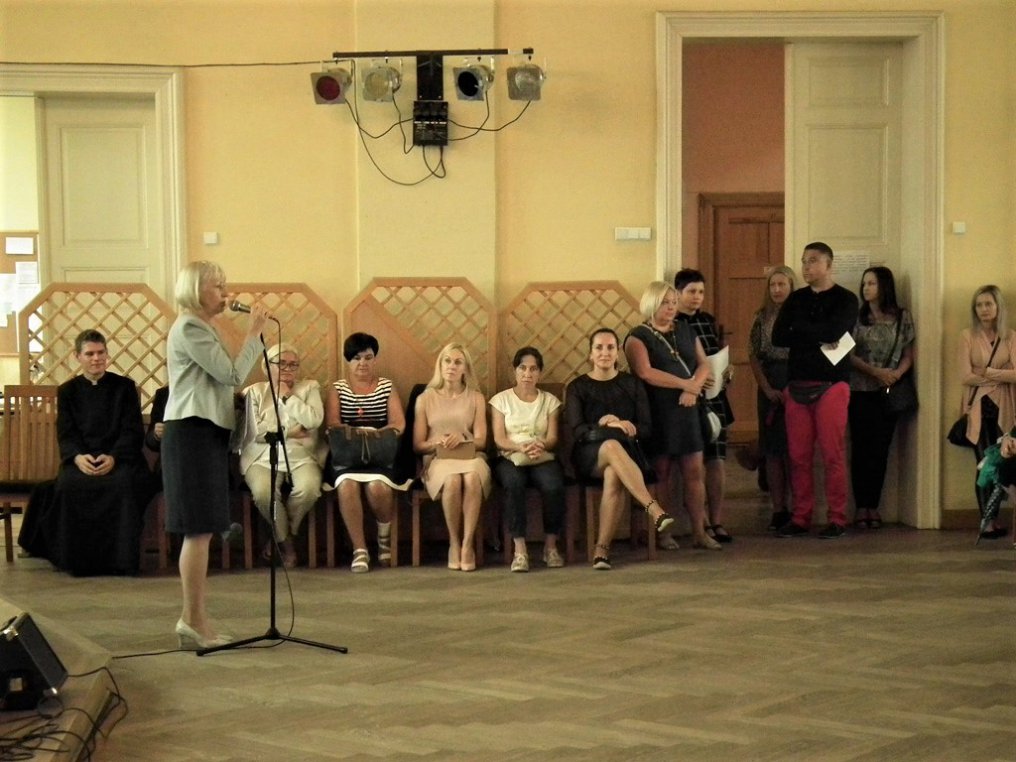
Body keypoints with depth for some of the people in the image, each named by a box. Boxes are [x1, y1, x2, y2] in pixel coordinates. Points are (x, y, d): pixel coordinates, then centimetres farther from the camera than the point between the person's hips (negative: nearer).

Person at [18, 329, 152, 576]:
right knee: (70, 486, -33)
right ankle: (77, 559, -21)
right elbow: (65, 435, 6)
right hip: (81, 460, 1)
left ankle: (121, 558, -25)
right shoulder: (67, 391, 15)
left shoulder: (125, 387, 10)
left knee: (124, 484, -35)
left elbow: (133, 432, 2)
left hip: (119, 457, -1)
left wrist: (113, 457, -17)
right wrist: (78, 457, -17)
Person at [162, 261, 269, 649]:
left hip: (206, 432, 11)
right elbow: (232, 374, -16)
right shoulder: (190, 328, -12)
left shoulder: (203, 327, 20)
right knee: (200, 531, -10)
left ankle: (196, 621, 14)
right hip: (194, 432, -11)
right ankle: (193, 620, -7)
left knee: (202, 531, 10)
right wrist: (254, 332, -10)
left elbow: (225, 378, 16)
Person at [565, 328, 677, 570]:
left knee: (613, 474, -37)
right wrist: (607, 426, -21)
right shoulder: (577, 388, 9)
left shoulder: (632, 384, 13)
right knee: (612, 444, -38)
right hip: (589, 455, -1)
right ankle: (655, 510, -52)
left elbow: (646, 428, 6)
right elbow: (576, 431, -4)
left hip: (628, 452, 1)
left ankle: (602, 549, -37)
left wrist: (628, 427, -17)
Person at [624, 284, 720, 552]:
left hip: (686, 409, 5)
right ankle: (662, 533, 4)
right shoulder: (638, 337, -1)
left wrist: (693, 388, -9)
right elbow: (646, 372, -15)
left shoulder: (685, 331, 16)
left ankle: (699, 532, 3)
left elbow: (703, 364, 11)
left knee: (694, 471, 0)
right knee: (660, 473, -2)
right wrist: (684, 383, -11)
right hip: (657, 411, -5)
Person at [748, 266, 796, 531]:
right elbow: (753, 356, 7)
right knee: (772, 449, 3)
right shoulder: (762, 318, 9)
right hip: (770, 388, 3)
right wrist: (768, 389, -4)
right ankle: (778, 510, 7)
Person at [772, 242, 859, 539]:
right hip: (797, 385, 4)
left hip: (830, 384, -4)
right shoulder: (796, 299, 15)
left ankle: (837, 519, -1)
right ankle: (800, 518, 9)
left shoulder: (845, 299, 1)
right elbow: (778, 336, 2)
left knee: (833, 455, -6)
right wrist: (818, 337, -8)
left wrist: (799, 328, -3)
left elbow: (834, 332, -16)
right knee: (798, 456, 3)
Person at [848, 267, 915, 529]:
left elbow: (908, 355, 7)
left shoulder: (902, 317, 6)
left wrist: (896, 373, -13)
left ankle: (873, 506, 6)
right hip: (860, 391, -1)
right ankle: (861, 507, 1)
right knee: (861, 447, -2)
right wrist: (876, 371, -13)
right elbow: (849, 355, -2)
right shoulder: (856, 317, 3)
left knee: (881, 448, 0)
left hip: (889, 391, 1)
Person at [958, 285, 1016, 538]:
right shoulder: (968, 336, 3)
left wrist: (987, 373, -12)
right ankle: (989, 523, -3)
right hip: (979, 408, -1)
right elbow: (965, 377, -6)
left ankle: (992, 522, 0)